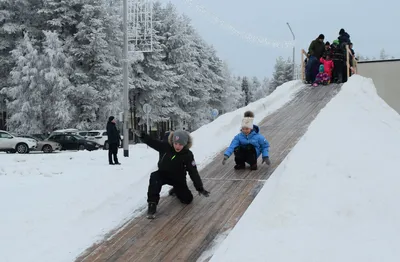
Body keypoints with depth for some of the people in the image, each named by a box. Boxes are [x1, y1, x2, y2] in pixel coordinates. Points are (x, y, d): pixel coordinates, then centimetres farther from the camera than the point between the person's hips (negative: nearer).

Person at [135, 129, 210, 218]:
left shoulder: (188, 155, -21)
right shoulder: (166, 147, -18)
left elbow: (193, 172, -19)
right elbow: (153, 142, -14)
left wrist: (200, 188, -22)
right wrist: (142, 135, -31)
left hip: (178, 179, 0)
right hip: (163, 174, 0)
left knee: (187, 199, -2)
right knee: (154, 177, -35)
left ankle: (176, 190, 33)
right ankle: (152, 204, -29)